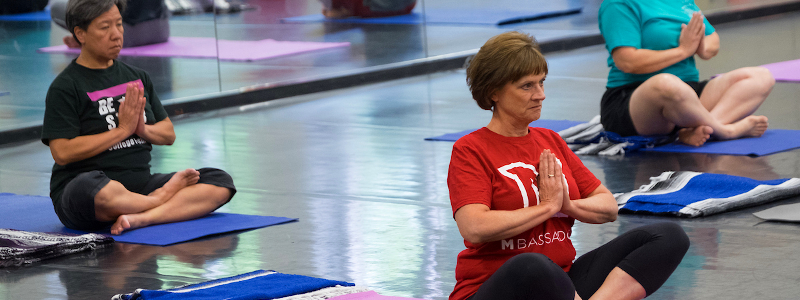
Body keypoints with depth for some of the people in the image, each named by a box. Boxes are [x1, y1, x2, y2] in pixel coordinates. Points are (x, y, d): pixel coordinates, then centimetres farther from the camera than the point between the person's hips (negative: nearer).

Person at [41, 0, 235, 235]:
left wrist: (143, 129, -5)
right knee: (90, 188, -44)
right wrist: (123, 130, -12)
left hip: (140, 184, 6)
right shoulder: (65, 87, -3)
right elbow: (62, 153, -14)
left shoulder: (137, 77, 18)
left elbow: (168, 134, 19)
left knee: (220, 182, -13)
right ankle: (161, 199, -15)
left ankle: (141, 218, -33)